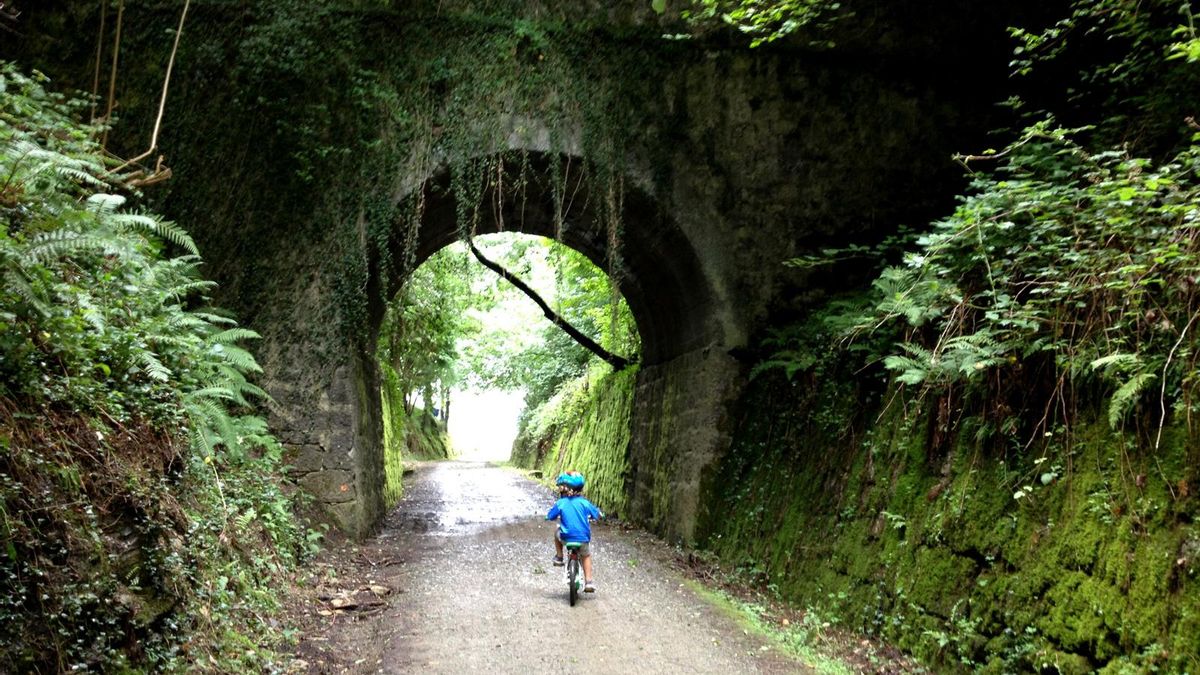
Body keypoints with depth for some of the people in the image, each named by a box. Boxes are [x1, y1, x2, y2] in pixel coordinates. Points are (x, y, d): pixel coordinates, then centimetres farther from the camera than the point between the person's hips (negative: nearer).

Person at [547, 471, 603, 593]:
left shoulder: (560, 503, -7)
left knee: (557, 533, 33)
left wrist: (558, 516, 25)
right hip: (583, 538, 1)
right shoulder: (583, 502, -3)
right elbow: (598, 514, 5)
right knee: (586, 556, 27)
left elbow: (550, 516, 3)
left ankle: (559, 557, 30)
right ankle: (588, 581, 20)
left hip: (566, 537, -1)